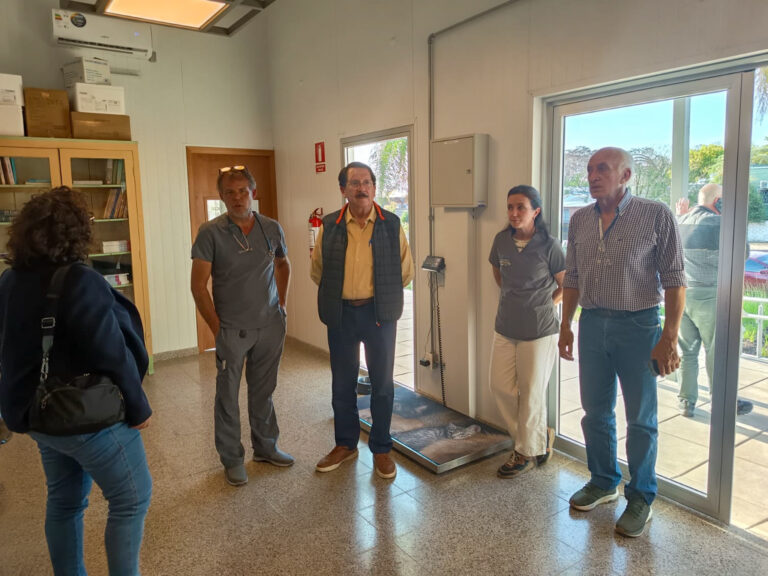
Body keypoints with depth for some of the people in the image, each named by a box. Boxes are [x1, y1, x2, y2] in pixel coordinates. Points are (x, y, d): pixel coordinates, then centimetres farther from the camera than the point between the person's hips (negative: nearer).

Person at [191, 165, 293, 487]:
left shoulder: (271, 229, 2)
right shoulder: (211, 233, -9)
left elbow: (283, 266, 19)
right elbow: (198, 285, -9)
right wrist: (217, 327, -11)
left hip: (270, 326, 3)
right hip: (232, 330, -3)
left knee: (263, 392, 17)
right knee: (228, 396, 8)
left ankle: (265, 447, 34)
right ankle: (232, 458, 25)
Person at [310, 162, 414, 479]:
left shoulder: (391, 224, -3)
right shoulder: (330, 226, 0)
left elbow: (405, 269, 5)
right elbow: (317, 270, 11)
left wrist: (384, 295, 5)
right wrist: (335, 294, 7)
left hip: (379, 313, -1)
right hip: (341, 313, 2)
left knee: (382, 383, 7)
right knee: (342, 383, 12)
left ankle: (381, 449, 23)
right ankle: (345, 444, 30)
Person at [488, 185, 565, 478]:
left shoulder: (548, 245, -12)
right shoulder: (501, 240, 1)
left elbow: (565, 286, -1)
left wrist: (542, 306, 1)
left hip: (538, 331, -5)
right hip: (505, 327, 5)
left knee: (531, 392, 5)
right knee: (500, 386, 7)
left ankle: (527, 452, 24)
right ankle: (541, 434, 29)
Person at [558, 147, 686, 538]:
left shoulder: (656, 215, -7)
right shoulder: (580, 220, 6)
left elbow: (674, 280, -8)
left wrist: (670, 337, -12)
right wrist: (566, 326, 10)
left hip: (638, 326, -4)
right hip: (592, 324, 4)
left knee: (641, 419, 8)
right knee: (595, 412, 14)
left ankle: (640, 497, 25)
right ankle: (603, 481, 34)